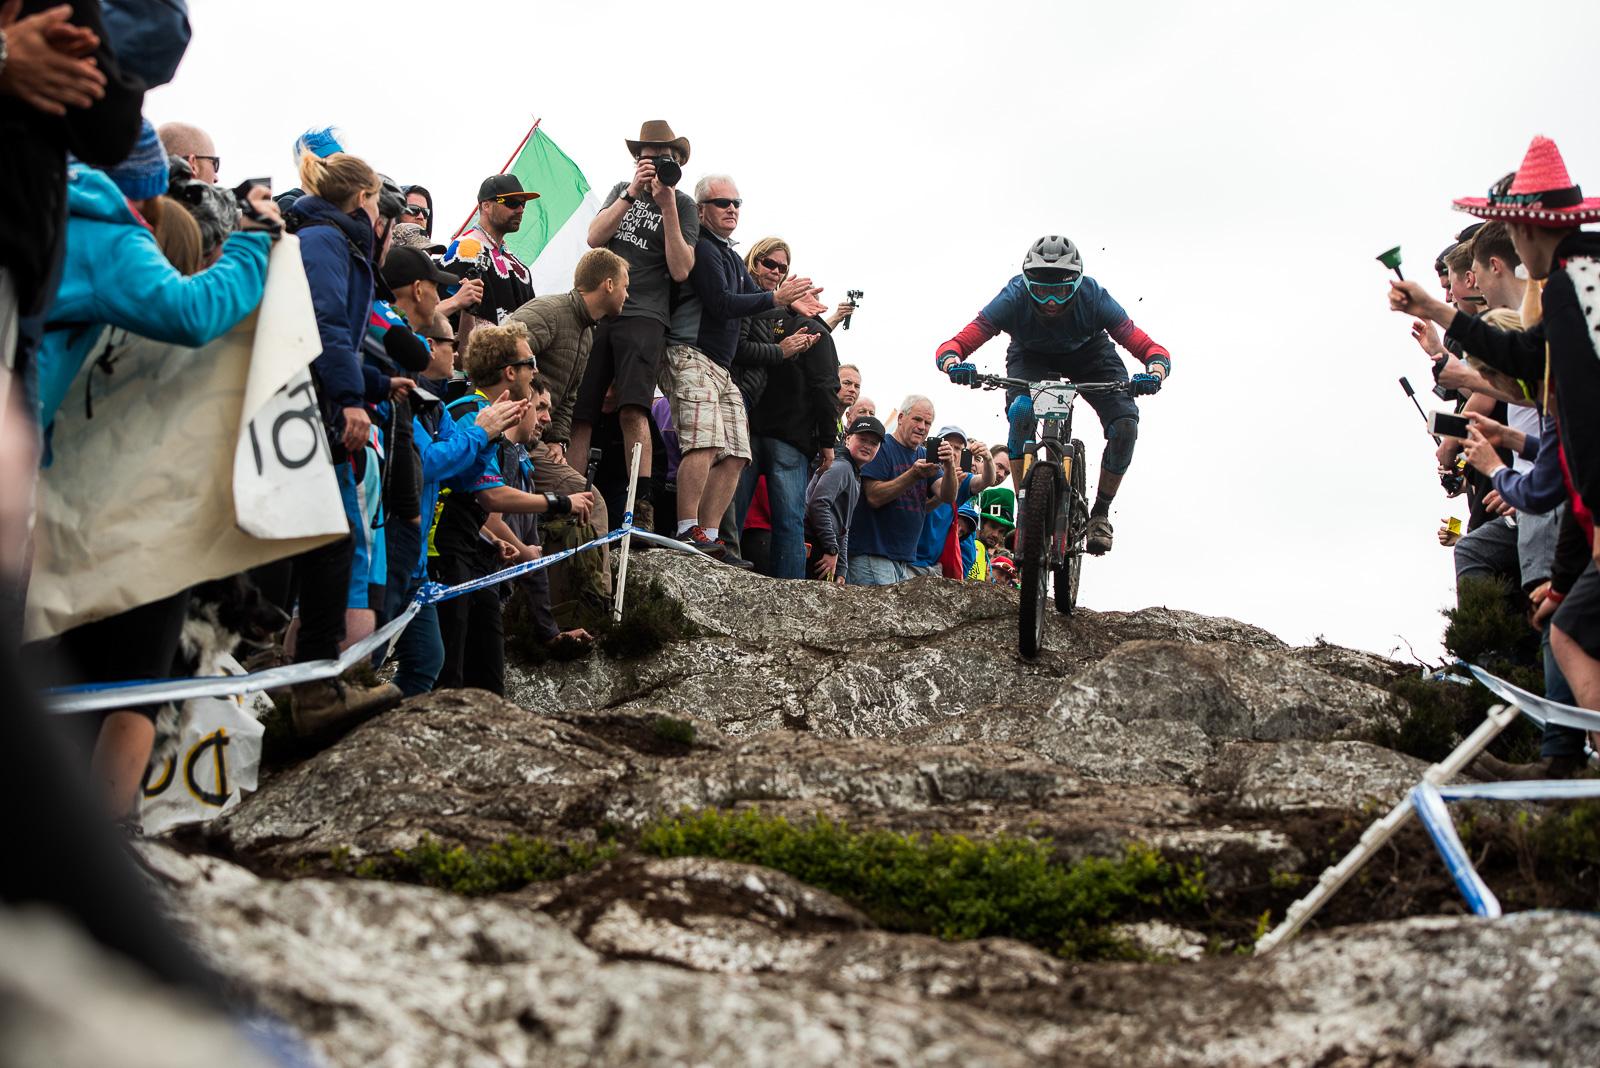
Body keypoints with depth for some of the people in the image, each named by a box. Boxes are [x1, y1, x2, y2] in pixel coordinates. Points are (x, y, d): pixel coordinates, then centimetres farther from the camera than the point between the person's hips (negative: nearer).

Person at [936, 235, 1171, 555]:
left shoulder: (1094, 298, -35)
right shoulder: (1014, 298, -35)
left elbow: (1152, 349, -35)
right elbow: (950, 347, -38)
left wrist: (1154, 373, -58)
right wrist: (954, 364, -60)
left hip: (1088, 354, 1)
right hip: (1031, 356, 0)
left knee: (1125, 424, -21)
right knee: (1021, 413, -31)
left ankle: (1100, 513, 1)